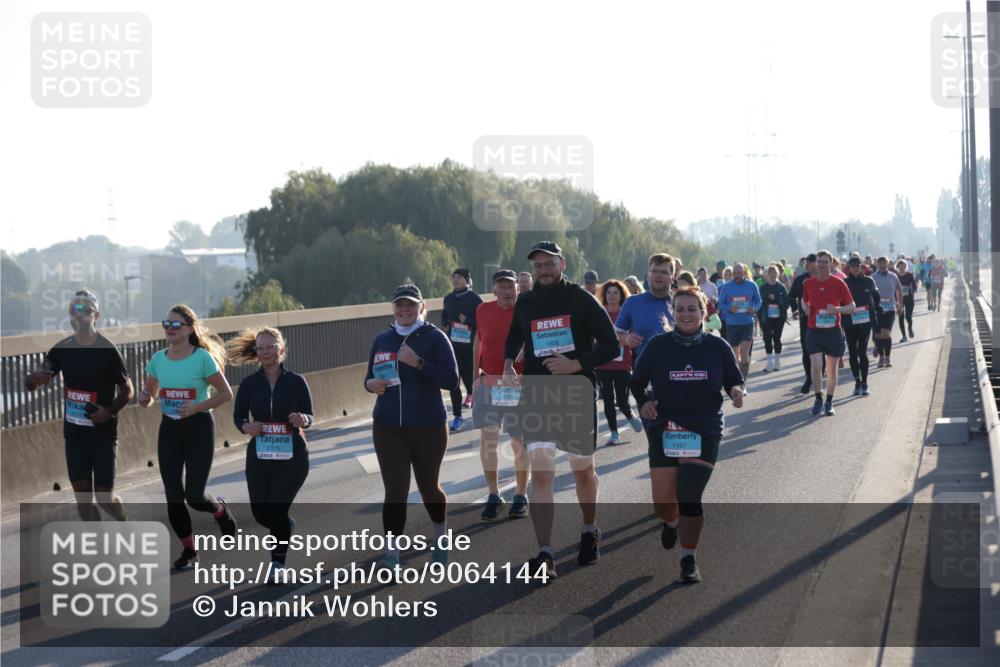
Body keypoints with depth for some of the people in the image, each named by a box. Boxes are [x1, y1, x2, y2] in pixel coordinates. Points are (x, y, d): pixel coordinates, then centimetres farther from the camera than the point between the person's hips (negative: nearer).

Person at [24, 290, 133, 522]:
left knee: (105, 497, -2)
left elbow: (127, 390, -2)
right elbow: (30, 384, 3)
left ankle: (125, 525, 30)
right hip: (74, 435, 4)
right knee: (82, 497, 4)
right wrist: (35, 378, -22)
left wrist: (111, 410, -21)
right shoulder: (61, 349, 0)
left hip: (104, 434, -4)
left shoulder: (108, 351, -12)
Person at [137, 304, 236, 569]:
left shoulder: (202, 358, -11)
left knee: (195, 496, -9)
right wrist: (144, 399, -7)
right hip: (169, 428, 5)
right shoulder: (158, 359, 3)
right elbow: (149, 395, 16)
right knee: (173, 496, 2)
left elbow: (226, 393, -7)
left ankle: (221, 509, 27)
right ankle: (189, 550, 19)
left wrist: (197, 407, -19)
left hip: (199, 427, -5)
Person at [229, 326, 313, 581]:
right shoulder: (250, 384, 0)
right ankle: (288, 527, 40)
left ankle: (278, 564, 6)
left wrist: (303, 420, -23)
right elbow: (238, 416, 5)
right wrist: (246, 426, -17)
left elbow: (309, 416, 0)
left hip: (292, 455, -3)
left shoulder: (296, 382, -4)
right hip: (259, 455, 3)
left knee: (278, 509, -10)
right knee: (260, 512, 5)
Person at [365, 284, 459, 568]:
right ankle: (391, 551, -10)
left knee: (428, 487, 13)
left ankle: (441, 537, 39)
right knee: (395, 491, -9)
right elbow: (371, 377, 19)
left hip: (428, 427, -2)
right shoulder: (382, 340, 8)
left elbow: (452, 380, -13)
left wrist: (418, 363, -23)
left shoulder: (434, 337, -6)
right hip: (388, 428, 2)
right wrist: (370, 384, -5)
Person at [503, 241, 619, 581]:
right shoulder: (524, 304, 6)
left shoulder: (582, 300, -5)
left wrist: (577, 365, -19)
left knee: (583, 470, 14)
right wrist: (508, 363, 5)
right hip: (536, 397, 2)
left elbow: (610, 346, -6)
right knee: (540, 473, -11)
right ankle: (544, 556, -16)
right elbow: (515, 337, 25)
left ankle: (589, 531, 40)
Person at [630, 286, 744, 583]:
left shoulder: (717, 347, 0)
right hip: (664, 431, 1)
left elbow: (733, 381, 10)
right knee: (663, 504, -1)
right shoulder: (658, 345, -1)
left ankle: (689, 559, 8)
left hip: (704, 432, -1)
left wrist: (736, 392, -13)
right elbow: (637, 382, 7)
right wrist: (643, 403, -12)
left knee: (689, 497, -12)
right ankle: (672, 523, 38)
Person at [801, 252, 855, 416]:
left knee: (832, 369, 7)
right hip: (814, 331, 1)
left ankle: (829, 402, 20)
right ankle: (818, 398, 3)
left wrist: (837, 309, -18)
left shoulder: (839, 283, -4)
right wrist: (805, 308, -2)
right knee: (816, 365, -14)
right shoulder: (808, 284, 3)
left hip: (833, 331, -1)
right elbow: (804, 301, 21)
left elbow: (851, 307, 0)